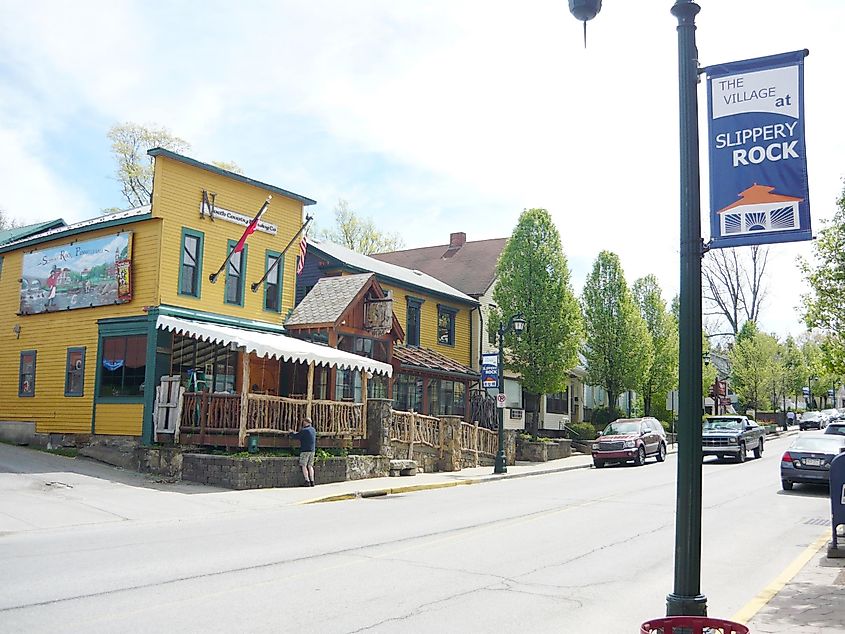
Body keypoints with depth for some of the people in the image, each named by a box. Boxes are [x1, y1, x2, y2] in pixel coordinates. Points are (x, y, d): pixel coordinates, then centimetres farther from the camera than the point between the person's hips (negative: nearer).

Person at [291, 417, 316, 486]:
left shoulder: (304, 431, -14)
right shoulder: (313, 430, 9)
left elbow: (296, 436, -7)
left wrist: (292, 433, 13)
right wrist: (301, 430, 22)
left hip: (305, 450, -7)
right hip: (312, 450, 7)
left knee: (303, 466, -1)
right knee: (310, 466, 11)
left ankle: (307, 481, -8)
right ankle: (312, 481, 6)